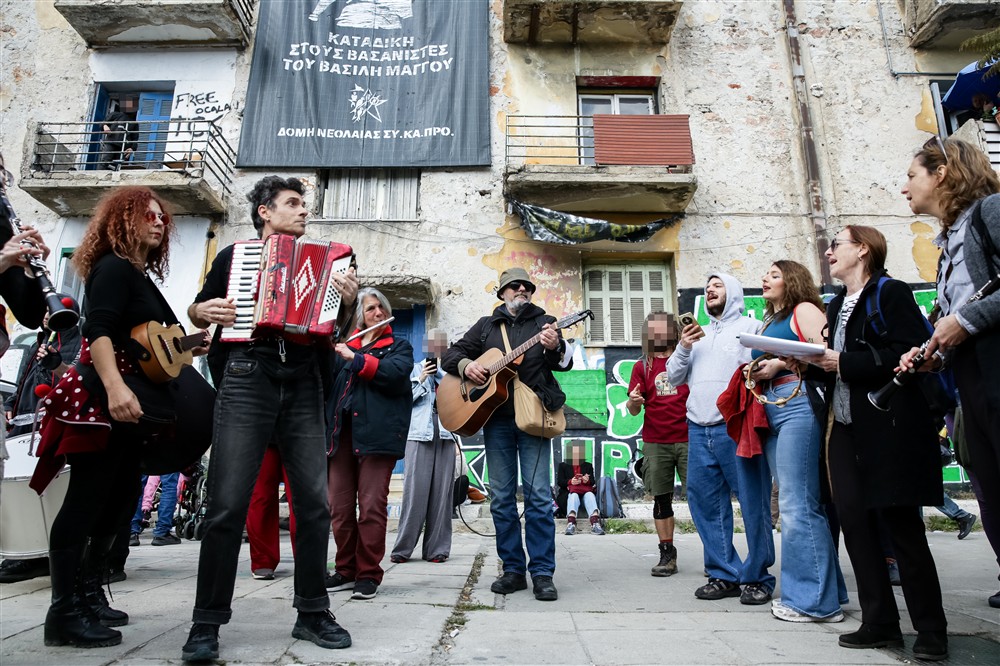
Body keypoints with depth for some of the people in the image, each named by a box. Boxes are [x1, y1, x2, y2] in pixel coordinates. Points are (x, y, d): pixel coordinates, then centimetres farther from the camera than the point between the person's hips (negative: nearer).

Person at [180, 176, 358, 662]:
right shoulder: (233, 256, 15)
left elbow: (332, 328, 18)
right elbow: (196, 310, 22)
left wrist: (346, 303, -2)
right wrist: (204, 312, -1)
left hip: (303, 386, 2)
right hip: (247, 379, -2)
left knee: (314, 501, -1)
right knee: (227, 503, -6)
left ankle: (312, 613, 13)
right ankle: (207, 622, 8)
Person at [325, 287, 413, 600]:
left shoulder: (399, 346, 12)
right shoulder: (343, 348, 22)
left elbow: (394, 372, -10)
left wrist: (353, 357, -12)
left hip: (377, 433, -4)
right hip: (341, 432, 4)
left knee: (372, 506, -6)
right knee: (340, 507, 4)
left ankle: (368, 575, 4)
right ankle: (346, 571, 17)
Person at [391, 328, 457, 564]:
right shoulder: (414, 369, 14)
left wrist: (439, 373, -1)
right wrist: (421, 380, -4)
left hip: (445, 436, 2)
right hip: (419, 435, -2)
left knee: (441, 492, 0)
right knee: (415, 491, -7)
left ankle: (436, 548, 6)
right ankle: (403, 548, -1)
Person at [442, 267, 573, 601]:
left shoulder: (544, 322, 9)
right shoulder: (486, 325, 16)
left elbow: (564, 362, -4)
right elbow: (451, 354, 16)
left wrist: (555, 347, -27)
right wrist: (467, 364, -7)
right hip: (496, 419, 3)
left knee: (538, 494, -5)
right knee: (501, 496, 5)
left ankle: (542, 573, 3)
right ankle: (513, 570, 16)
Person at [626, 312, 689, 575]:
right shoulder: (642, 366, 10)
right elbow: (634, 410, 5)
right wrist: (632, 402, -19)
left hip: (688, 439, -1)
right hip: (655, 443, 1)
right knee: (661, 499, 5)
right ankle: (667, 555, 14)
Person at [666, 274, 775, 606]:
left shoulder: (751, 327, 6)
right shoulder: (697, 334, 23)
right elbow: (674, 377, 18)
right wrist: (683, 348, 3)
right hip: (698, 430, 6)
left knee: (753, 503, -2)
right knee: (705, 503, 8)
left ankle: (757, 577, 12)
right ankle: (724, 575, 19)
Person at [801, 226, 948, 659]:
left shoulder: (889, 293, -6)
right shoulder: (836, 306, 18)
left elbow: (907, 352, -18)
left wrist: (844, 362, -18)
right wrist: (816, 360, 0)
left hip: (888, 429, -7)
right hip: (846, 430, 8)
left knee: (901, 527, -1)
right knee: (856, 525, 6)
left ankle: (931, 631, 15)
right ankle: (880, 623, 18)